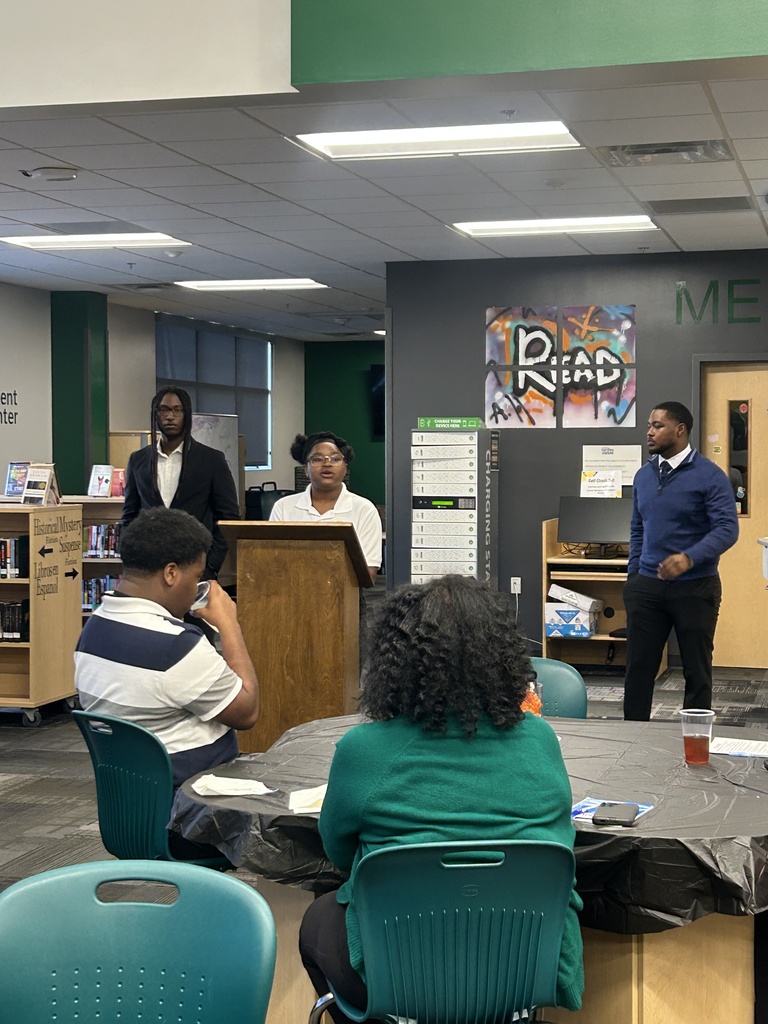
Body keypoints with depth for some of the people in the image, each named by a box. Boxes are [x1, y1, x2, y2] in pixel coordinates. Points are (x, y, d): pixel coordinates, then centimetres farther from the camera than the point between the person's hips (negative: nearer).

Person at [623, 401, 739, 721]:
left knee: (696, 669, 5)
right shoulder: (644, 475, 10)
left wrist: (689, 558, -30)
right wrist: (633, 573, 11)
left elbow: (727, 528, -16)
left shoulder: (709, 476, -9)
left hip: (695, 587, -5)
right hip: (647, 586, 5)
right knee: (638, 667, 5)